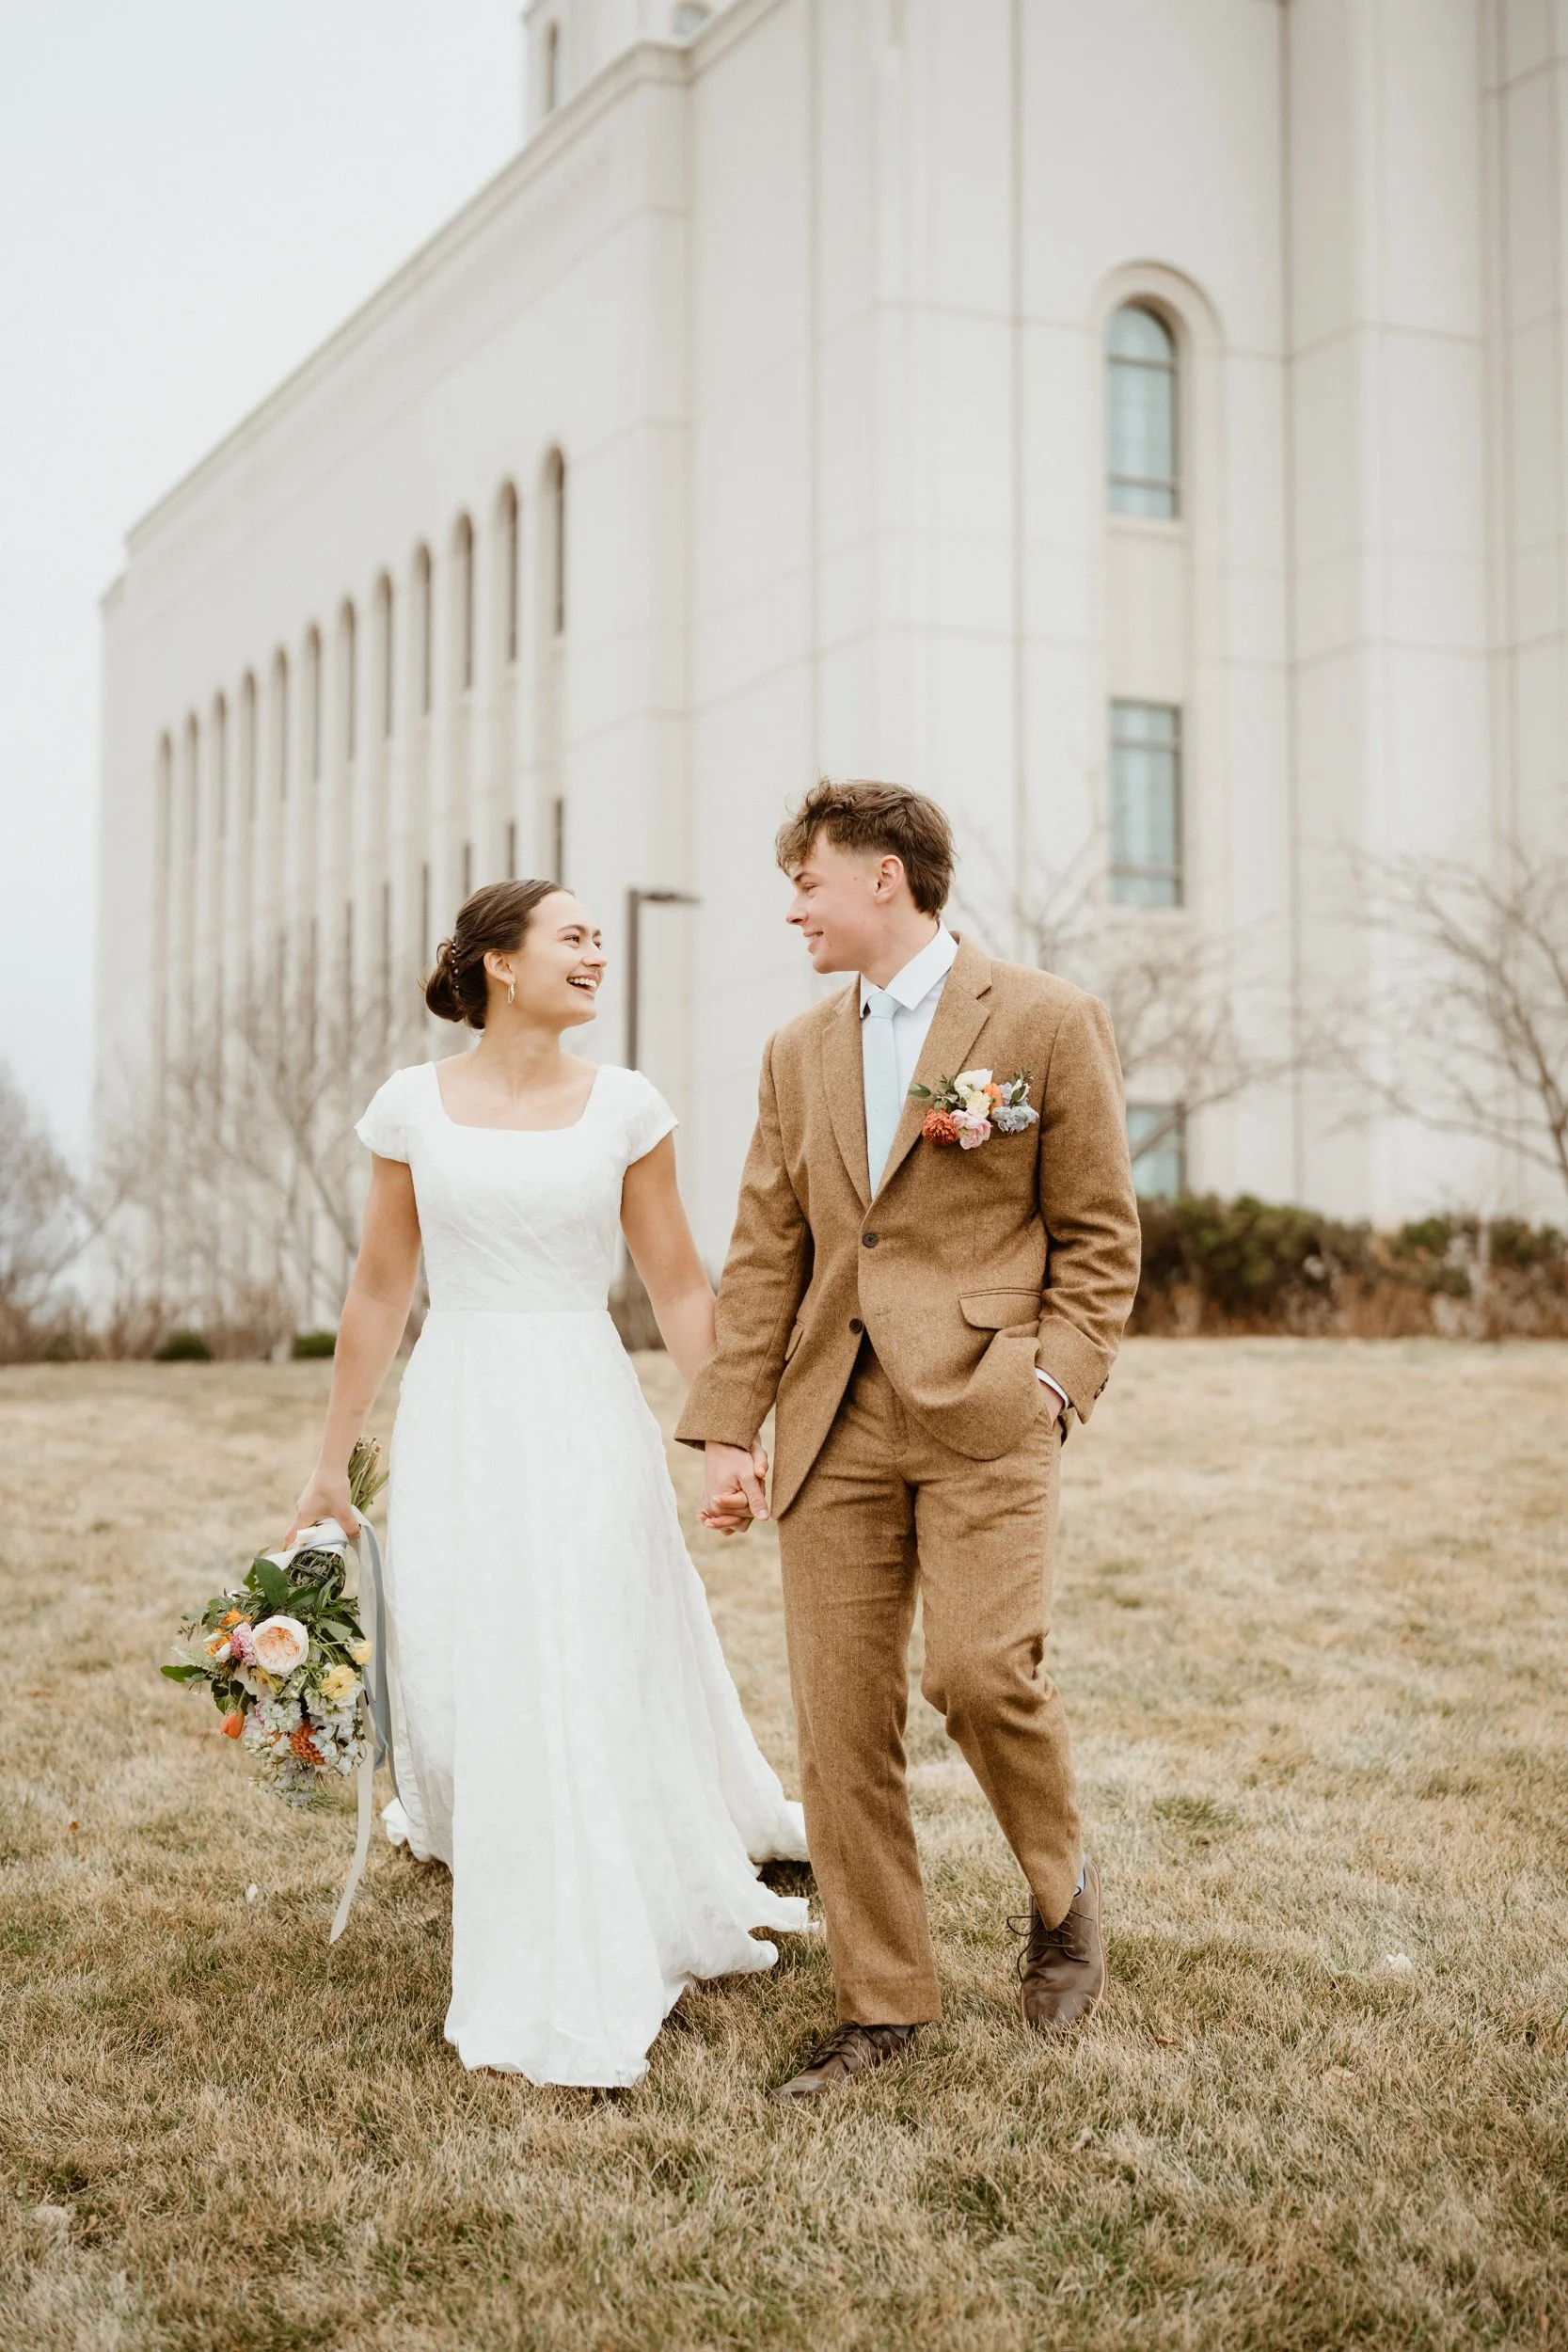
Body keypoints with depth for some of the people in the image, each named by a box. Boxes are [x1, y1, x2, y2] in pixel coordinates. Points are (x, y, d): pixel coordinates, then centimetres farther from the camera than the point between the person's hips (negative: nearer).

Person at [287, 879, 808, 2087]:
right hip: (458, 1421, 1)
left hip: (588, 1420, 0)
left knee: (601, 1690, -1)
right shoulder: (414, 1105, 2)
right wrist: (331, 1459, 11)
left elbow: (680, 1286, 4)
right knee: (466, 1689, 4)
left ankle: (586, 2002, 13)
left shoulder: (624, 1105, 1)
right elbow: (380, 1290, 8)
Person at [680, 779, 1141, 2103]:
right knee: (840, 1720, 2)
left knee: (982, 1672, -16)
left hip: (983, 1411, -4)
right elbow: (765, 1256, 15)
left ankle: (1061, 1893, 15)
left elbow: (1099, 1235, 2)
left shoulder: (1047, 1022, 1)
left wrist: (1057, 1380, -10)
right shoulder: (799, 1055, 16)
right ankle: (881, 2004, 15)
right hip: (834, 1424, 5)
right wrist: (728, 1431, 9)